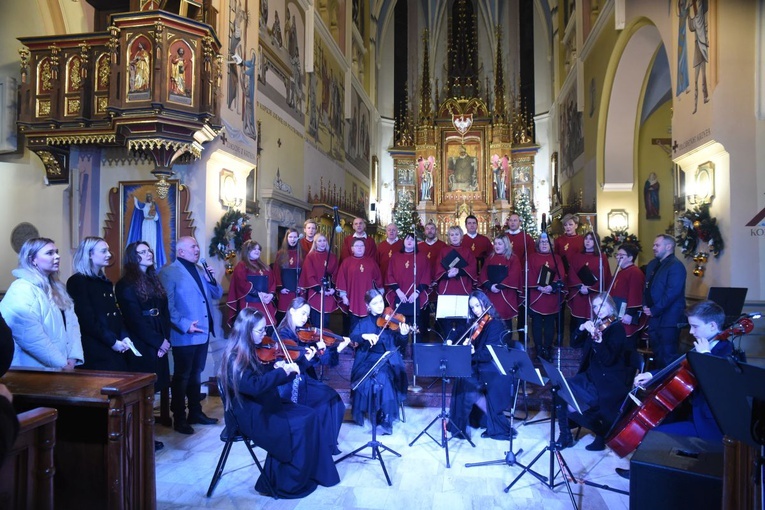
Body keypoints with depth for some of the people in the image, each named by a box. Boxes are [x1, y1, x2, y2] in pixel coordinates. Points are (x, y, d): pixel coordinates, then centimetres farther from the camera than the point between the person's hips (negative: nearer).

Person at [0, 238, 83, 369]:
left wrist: (74, 357, -8)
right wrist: (61, 364, -20)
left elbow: (72, 322, 6)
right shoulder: (21, 290, -14)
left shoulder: (56, 287, 13)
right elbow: (31, 338, -24)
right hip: (35, 370, -7)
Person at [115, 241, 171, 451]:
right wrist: (158, 341, -13)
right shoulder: (126, 284, -6)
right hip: (140, 345, -6)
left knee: (152, 389, 8)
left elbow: (165, 312, 11)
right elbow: (134, 319, -13)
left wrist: (165, 339, -2)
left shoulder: (154, 280, 15)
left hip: (159, 343, 7)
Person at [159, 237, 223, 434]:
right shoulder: (169, 272, -9)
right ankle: (179, 419, 16)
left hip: (203, 332, 7)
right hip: (185, 335, -7)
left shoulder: (200, 270, 15)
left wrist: (212, 280, -3)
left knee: (196, 375, 18)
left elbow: (217, 295, 15)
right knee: (182, 377, 4)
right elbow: (168, 305, -17)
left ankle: (195, 412, 29)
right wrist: (184, 325, -24)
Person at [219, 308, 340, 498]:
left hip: (265, 406, 9)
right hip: (248, 414, -9)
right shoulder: (234, 358, -19)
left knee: (309, 416, -7)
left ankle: (309, 472, 1)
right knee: (296, 427, -21)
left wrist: (277, 368, -7)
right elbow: (255, 385, -30)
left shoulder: (253, 351, 8)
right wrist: (282, 371, -23)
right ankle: (283, 483, -4)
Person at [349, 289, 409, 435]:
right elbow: (352, 338, -6)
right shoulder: (364, 323, 8)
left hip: (388, 361, -1)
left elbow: (399, 344, -4)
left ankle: (386, 418, -20)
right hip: (369, 361, 1)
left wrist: (403, 335, -25)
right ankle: (364, 411, -9)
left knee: (383, 377, -31)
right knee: (366, 379, -29)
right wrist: (365, 336, -25)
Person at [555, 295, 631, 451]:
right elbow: (574, 344, 10)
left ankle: (604, 434, 5)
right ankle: (565, 436, 1)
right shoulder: (595, 325, 9)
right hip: (591, 375, 7)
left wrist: (596, 337, -36)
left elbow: (608, 359, -23)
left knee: (573, 406, -21)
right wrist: (582, 329, -7)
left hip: (609, 382, -7)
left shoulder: (617, 328, -11)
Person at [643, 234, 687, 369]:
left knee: (668, 354, -3)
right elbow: (647, 287, 20)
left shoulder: (676, 266, -13)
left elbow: (672, 293, -21)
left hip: (668, 318, -9)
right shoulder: (652, 264, 15)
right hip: (653, 317, 9)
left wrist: (654, 310, -18)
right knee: (657, 352, 17)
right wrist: (645, 305, 4)